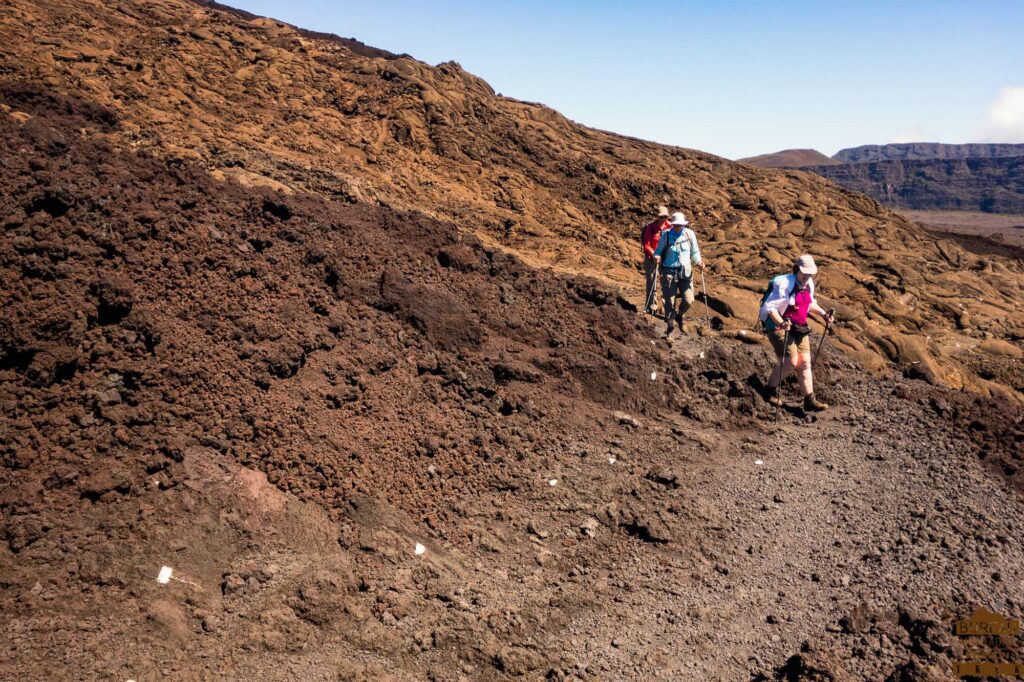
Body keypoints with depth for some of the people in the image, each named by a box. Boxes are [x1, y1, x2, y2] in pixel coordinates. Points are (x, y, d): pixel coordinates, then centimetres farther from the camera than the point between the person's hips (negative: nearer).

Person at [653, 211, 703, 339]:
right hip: (669, 271, -1)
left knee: (688, 300, -5)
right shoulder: (665, 235, -2)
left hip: (685, 272, 1)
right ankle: (670, 328, 14)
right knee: (669, 301, 0)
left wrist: (698, 262, -8)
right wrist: (657, 257, -16)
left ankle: (679, 315, 28)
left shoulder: (689, 234, 2)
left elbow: (694, 252, 10)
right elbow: (658, 250, 5)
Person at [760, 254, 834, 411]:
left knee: (805, 362, 4)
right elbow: (770, 307, -24)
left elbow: (810, 303, 23)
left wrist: (823, 314, 8)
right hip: (778, 326, -8)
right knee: (791, 362, -13)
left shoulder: (809, 284, 4)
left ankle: (809, 400, 10)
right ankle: (771, 389, 10)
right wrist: (781, 323, -37)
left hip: (799, 328, 8)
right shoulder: (784, 284, -20)